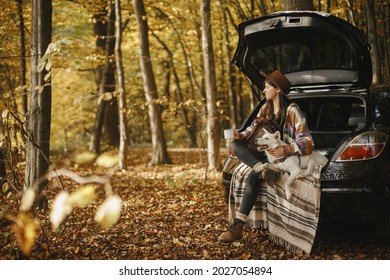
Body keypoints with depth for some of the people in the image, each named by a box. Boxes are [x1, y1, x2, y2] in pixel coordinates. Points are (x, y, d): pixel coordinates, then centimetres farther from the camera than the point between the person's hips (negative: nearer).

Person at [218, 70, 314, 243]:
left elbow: (307, 144, -17)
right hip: (266, 154, 8)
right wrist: (241, 136, -13)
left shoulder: (292, 111, -12)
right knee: (235, 145, -15)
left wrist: (285, 151, -34)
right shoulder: (265, 108, 9)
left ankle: (238, 227, -35)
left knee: (253, 177, -32)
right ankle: (262, 169, -40)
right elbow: (254, 128, 11)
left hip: (286, 157, -7)